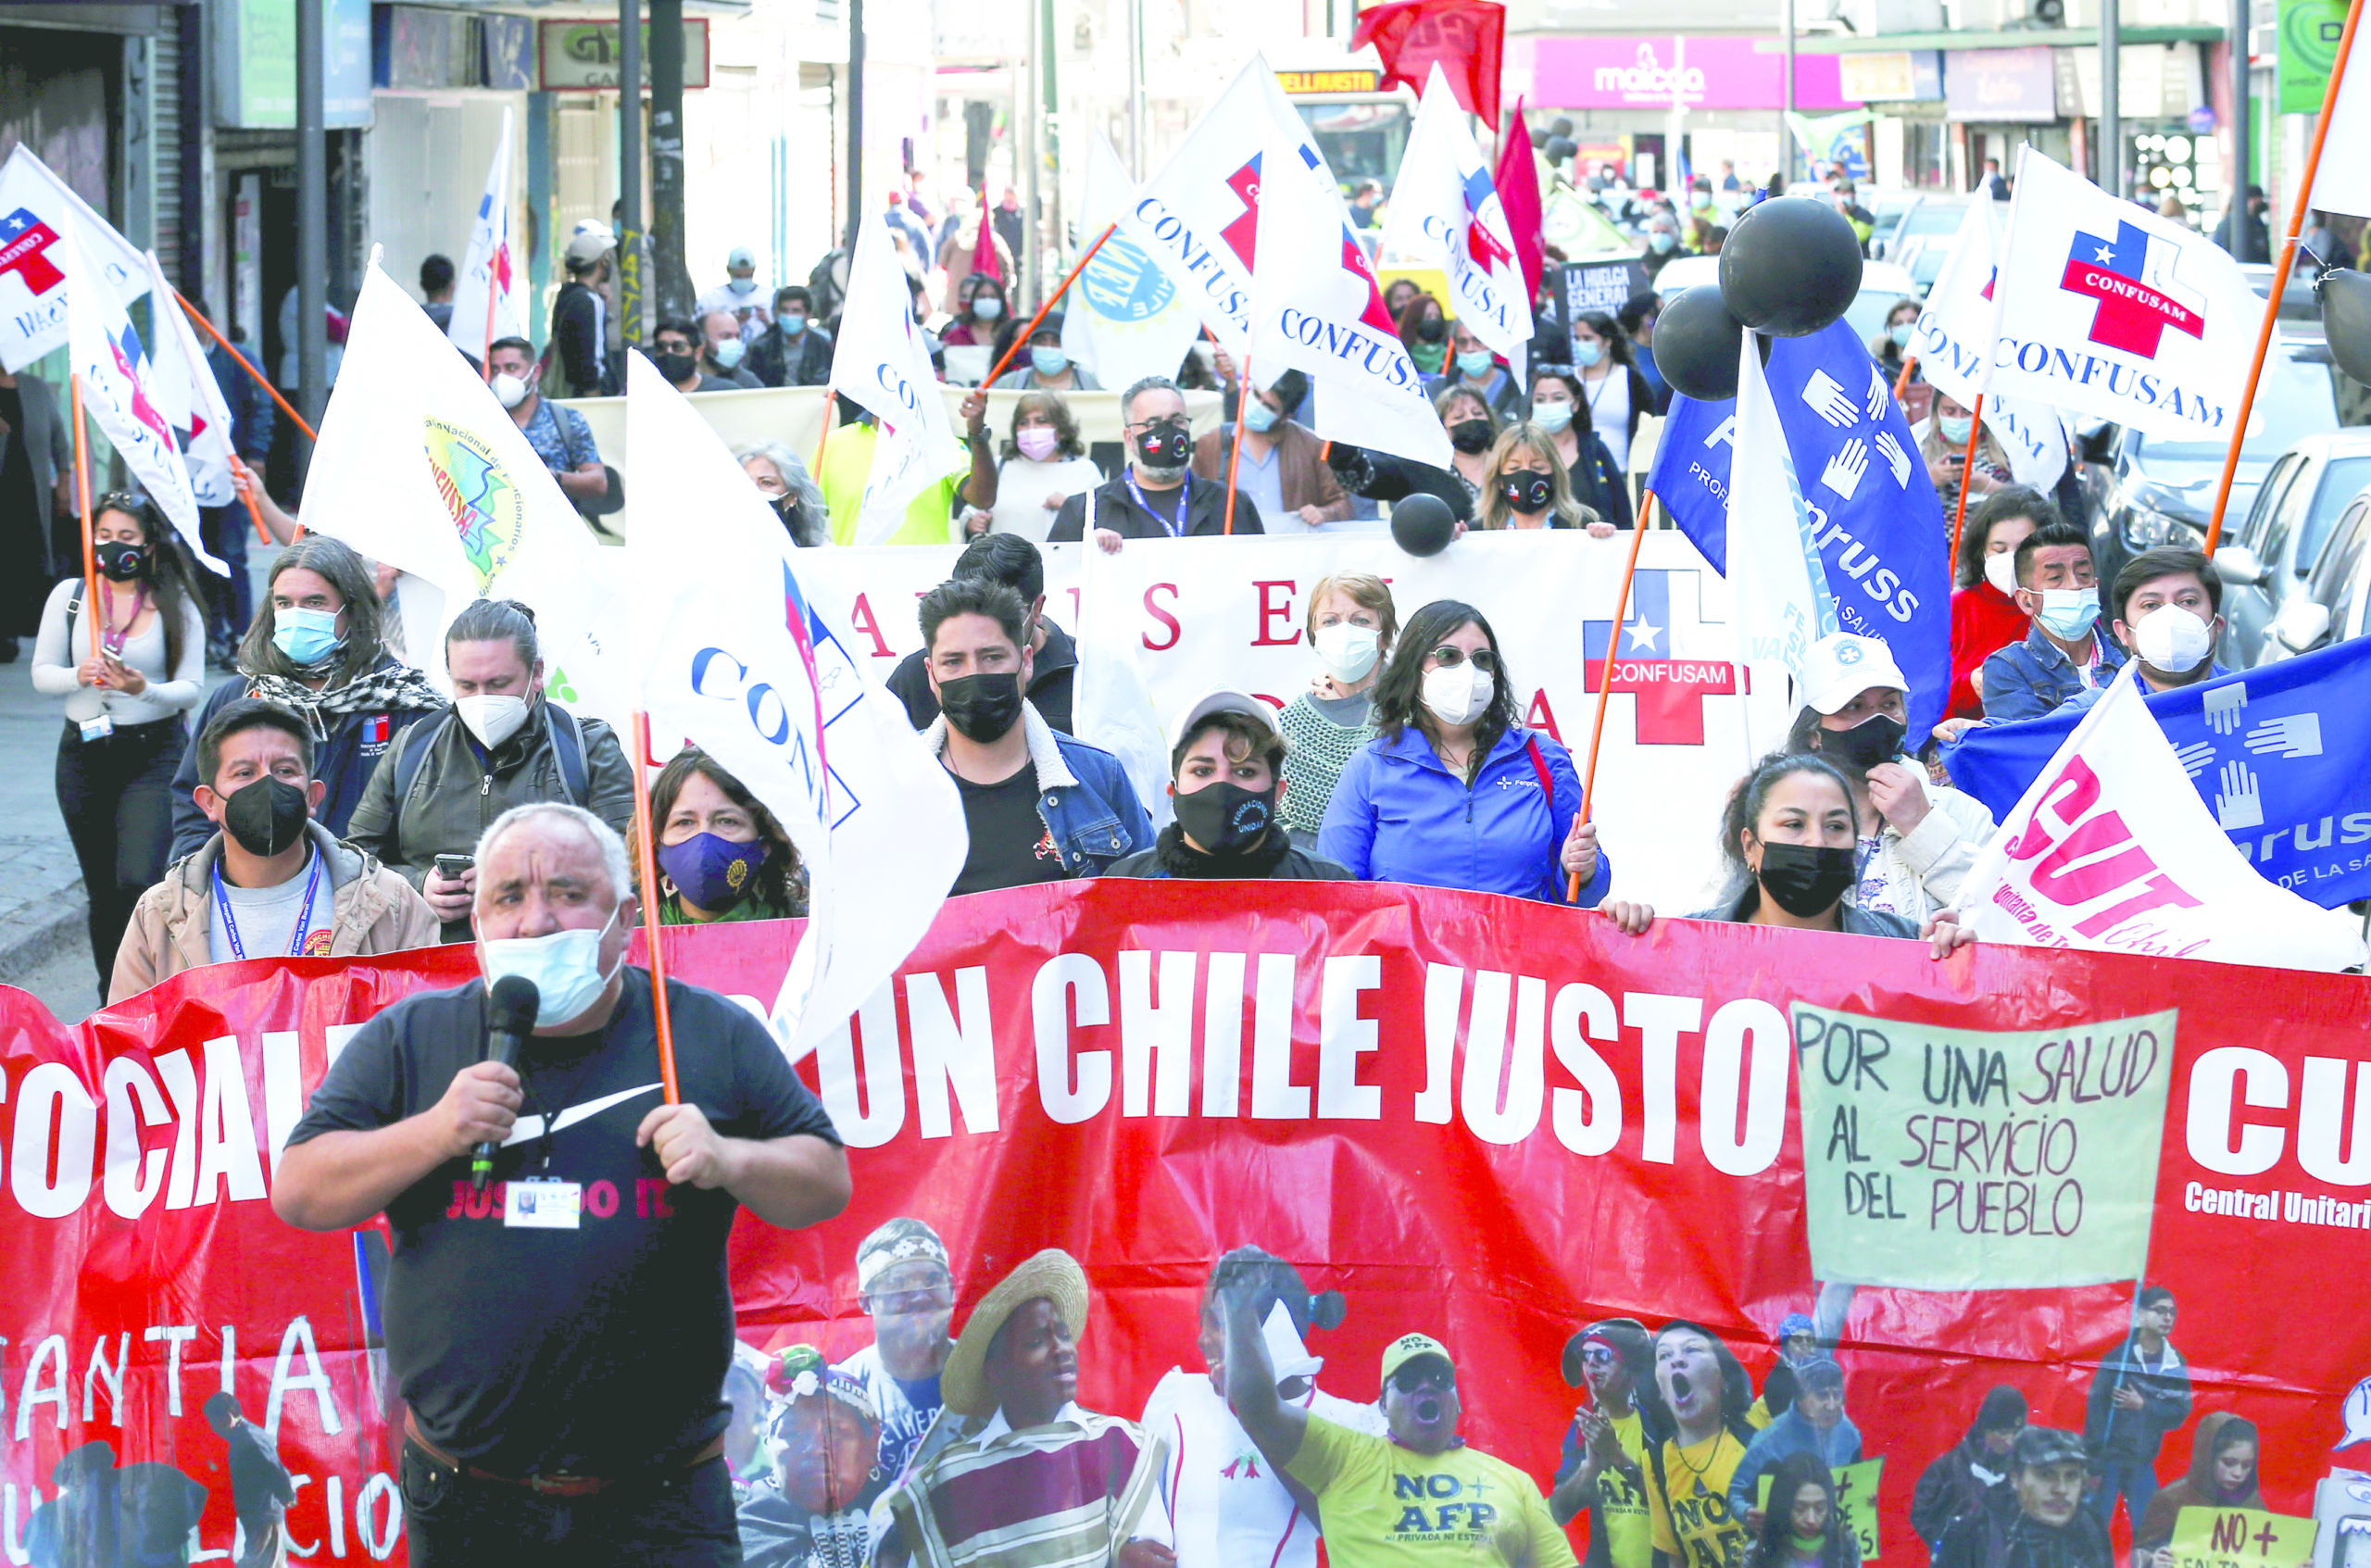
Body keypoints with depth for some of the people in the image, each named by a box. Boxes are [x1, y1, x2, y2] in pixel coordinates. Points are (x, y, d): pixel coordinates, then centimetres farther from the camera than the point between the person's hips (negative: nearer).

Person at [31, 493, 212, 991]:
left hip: (155, 754, -3)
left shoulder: (176, 605, -1)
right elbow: (41, 674, 5)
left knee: (138, 881, -19)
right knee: (102, 892, 9)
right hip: (85, 754, 3)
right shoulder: (70, 595, 4)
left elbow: (190, 687, -3)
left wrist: (144, 689, -23)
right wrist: (79, 676, -17)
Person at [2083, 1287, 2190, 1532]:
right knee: (2095, 1527, -3)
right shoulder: (2119, 1356, -8)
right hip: (2106, 1457, -4)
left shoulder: (2175, 1363, 4)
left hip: (2142, 1463, 4)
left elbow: (2181, 1411, 1)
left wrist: (2143, 1406, -14)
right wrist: (2092, 1456, -18)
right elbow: (2096, 1405, -12)